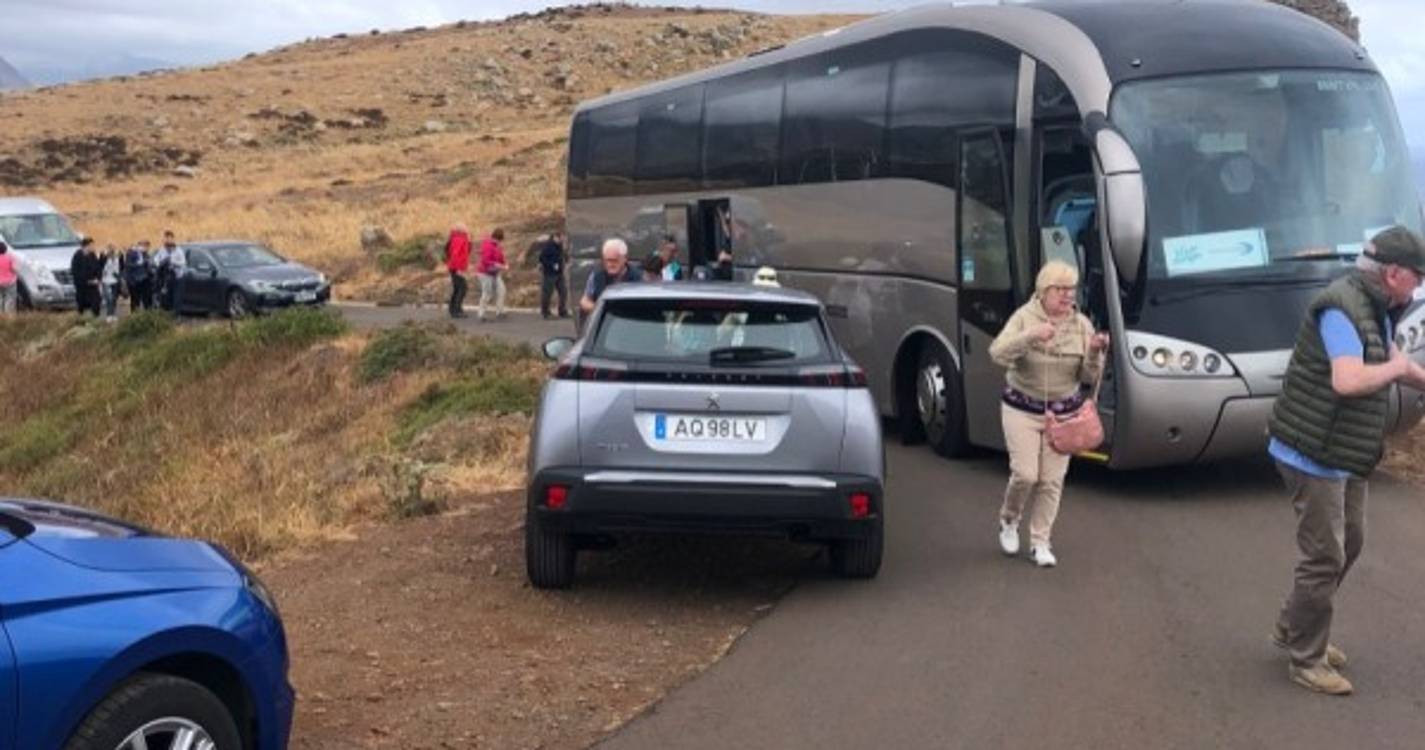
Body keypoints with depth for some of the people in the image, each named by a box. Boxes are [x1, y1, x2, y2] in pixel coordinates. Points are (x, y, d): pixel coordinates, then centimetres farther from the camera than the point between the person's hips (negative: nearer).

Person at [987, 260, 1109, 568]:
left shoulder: (1081, 324, -1)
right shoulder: (1024, 317, -9)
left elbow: (1088, 376, -1)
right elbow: (998, 354, -24)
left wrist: (1095, 352, -21)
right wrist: (1031, 336, -38)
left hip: (1064, 412, 3)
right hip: (1022, 409, -3)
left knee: (1052, 480, 2)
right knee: (1025, 474, -9)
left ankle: (1040, 543, 14)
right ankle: (1009, 521, 20)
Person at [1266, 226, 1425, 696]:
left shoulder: (1375, 309, 8)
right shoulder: (1341, 309, -23)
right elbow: (1348, 380, -35)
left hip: (1347, 458, 10)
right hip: (1314, 457, -10)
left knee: (1348, 546, 19)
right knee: (1325, 558, -3)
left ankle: (1292, 628, 33)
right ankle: (1306, 661, 10)